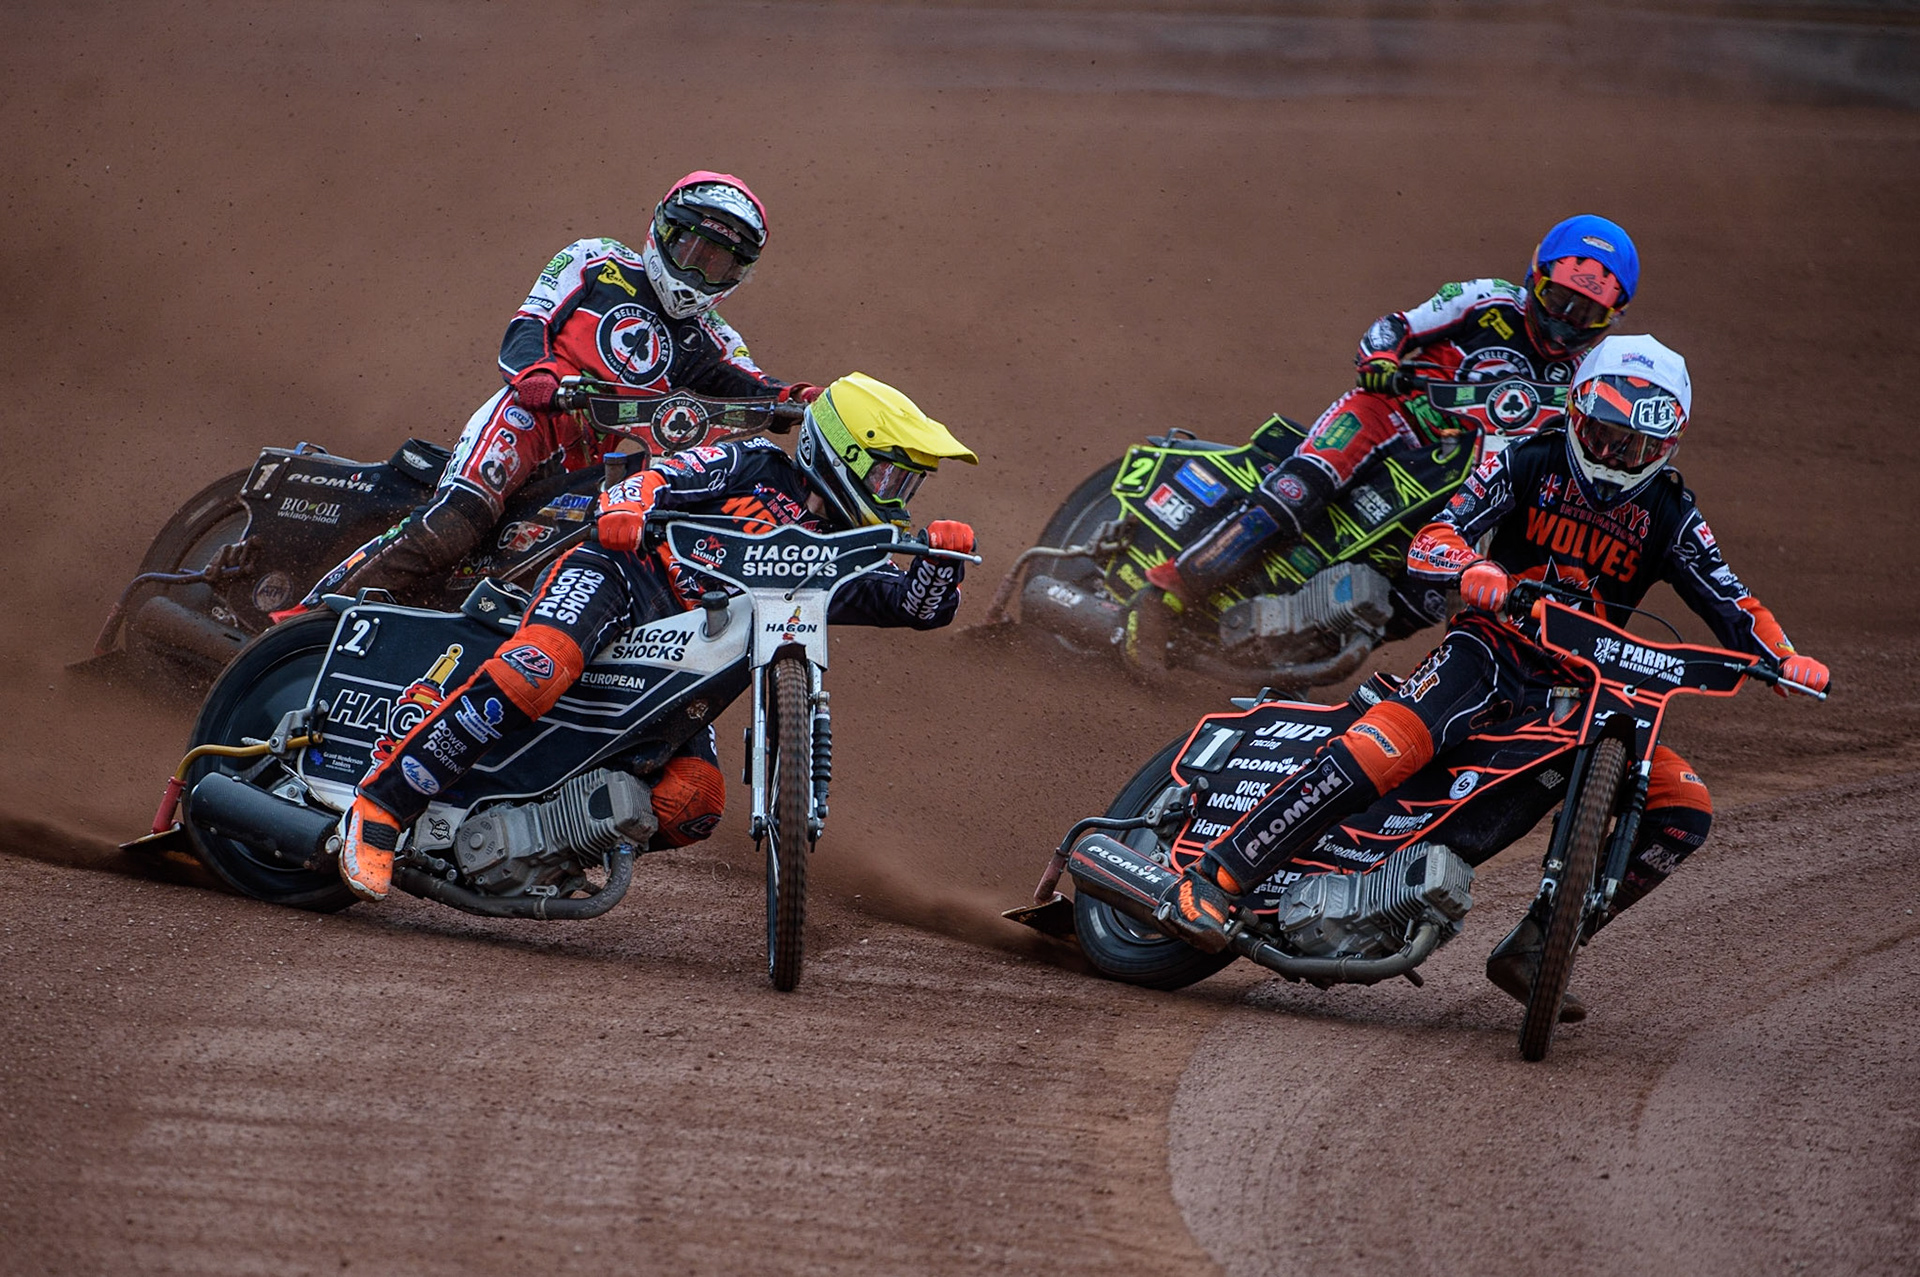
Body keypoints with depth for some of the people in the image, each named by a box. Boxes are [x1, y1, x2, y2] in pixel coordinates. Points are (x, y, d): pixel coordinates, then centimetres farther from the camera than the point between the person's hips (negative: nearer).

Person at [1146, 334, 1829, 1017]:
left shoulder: (1668, 513, 6)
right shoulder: (1528, 463, -2)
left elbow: (1729, 601, 4)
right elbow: (1432, 538, -12)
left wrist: (1782, 657, -16)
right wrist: (1472, 570, -36)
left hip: (1582, 687, 5)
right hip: (1492, 649, -4)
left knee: (1684, 809, -10)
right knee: (1380, 750, -31)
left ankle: (1532, 947, -5)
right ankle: (1214, 878, -30)